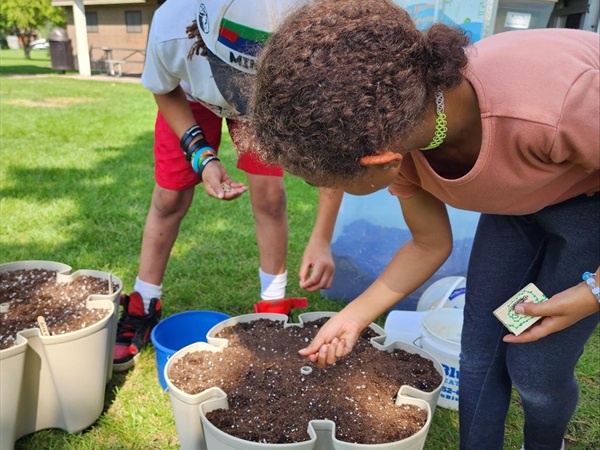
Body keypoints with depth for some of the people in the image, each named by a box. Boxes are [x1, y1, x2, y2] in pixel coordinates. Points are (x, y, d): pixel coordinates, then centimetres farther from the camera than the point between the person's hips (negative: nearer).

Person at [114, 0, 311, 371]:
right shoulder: (172, 30, -41)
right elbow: (165, 90, -15)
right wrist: (201, 155, -29)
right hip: (191, 95, 0)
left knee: (270, 195, -12)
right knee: (169, 199, 2)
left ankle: (273, 307, 10)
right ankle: (143, 309, 20)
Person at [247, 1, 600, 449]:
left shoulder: (557, 106, -46)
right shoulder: (392, 132, -23)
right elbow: (430, 245, -7)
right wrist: (354, 317, -6)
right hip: (517, 199, 4)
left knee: (535, 368, -1)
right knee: (478, 356, 4)